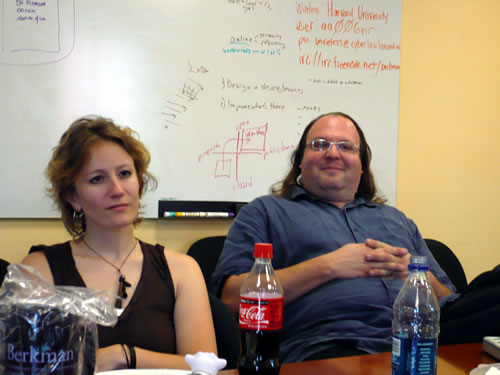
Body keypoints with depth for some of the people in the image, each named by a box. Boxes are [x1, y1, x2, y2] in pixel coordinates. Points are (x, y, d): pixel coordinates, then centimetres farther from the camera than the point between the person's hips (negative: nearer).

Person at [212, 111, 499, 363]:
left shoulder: (397, 219, 29)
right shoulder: (266, 211, 15)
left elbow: (448, 301, 26)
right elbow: (233, 297, -1)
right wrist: (327, 266, -6)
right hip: (326, 347, -5)